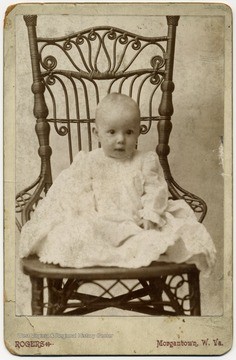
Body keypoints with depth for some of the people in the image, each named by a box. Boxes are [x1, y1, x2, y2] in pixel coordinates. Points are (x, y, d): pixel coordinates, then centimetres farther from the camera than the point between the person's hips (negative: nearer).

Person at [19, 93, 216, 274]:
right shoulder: (88, 162, 7)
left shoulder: (146, 161, 9)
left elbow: (155, 190, 4)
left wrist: (150, 215, -12)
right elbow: (81, 193, 3)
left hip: (139, 222, 1)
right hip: (101, 223, 0)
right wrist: (90, 215, -13)